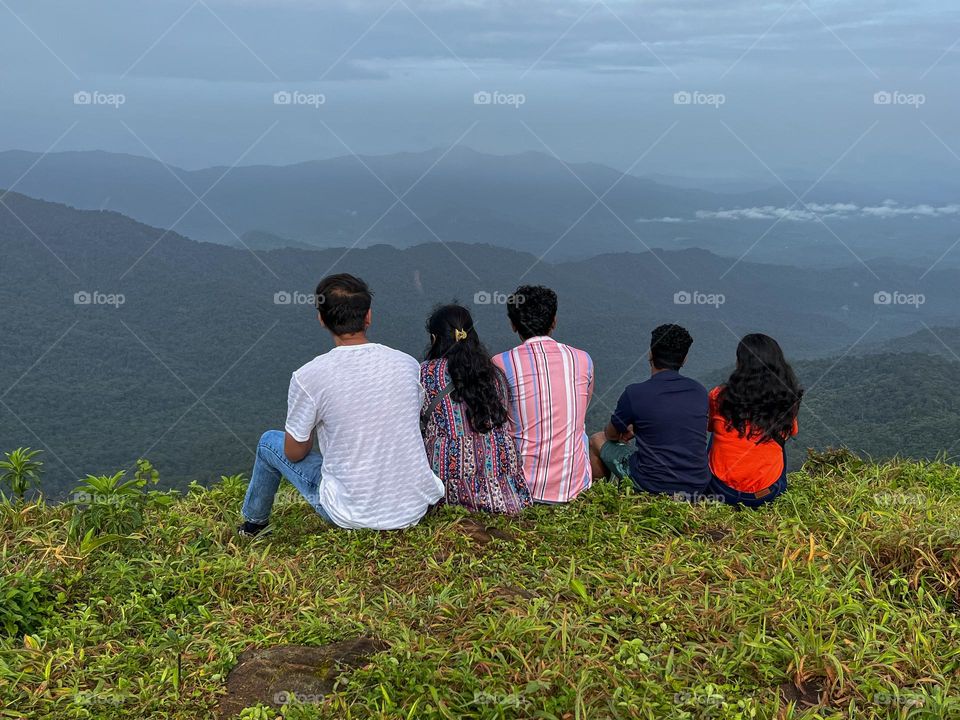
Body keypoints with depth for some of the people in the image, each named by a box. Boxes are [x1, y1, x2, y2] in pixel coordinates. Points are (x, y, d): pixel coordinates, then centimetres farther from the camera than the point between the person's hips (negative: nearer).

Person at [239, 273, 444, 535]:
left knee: (269, 442, 19)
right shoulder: (408, 364, -5)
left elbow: (294, 453, -3)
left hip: (355, 515, -3)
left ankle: (253, 522, 44)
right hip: (417, 506, 4)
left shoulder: (308, 377, -17)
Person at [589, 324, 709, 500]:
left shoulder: (635, 393, -14)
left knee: (597, 440, 18)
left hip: (652, 487, -5)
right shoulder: (700, 391, 0)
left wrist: (627, 430, 28)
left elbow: (611, 435, 5)